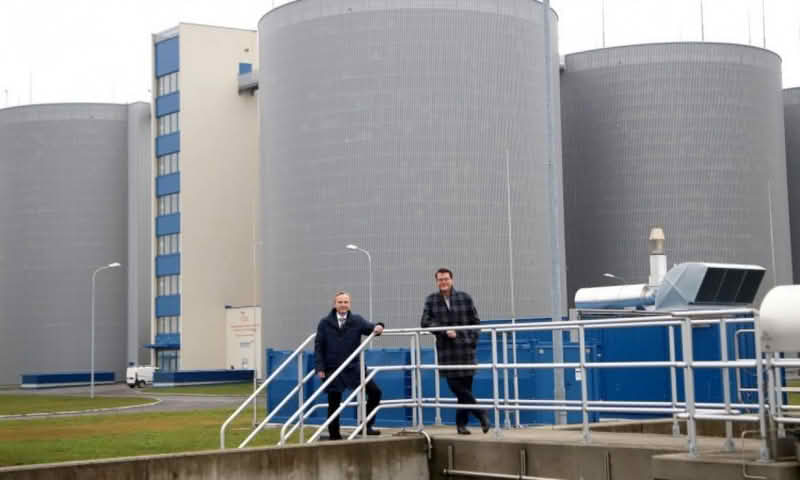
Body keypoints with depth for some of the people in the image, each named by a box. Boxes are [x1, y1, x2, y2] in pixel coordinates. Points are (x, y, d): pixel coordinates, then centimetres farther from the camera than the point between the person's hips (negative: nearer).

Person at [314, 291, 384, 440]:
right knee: (334, 404, 4)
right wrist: (319, 368, -7)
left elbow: (368, 327, -10)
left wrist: (377, 327, -34)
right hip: (332, 370, -1)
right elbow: (318, 347, 1)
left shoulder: (356, 320, 5)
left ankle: (366, 426, 5)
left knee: (375, 392, -8)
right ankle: (334, 435, 15)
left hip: (353, 367, 1)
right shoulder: (325, 323, 2)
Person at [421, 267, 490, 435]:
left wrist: (472, 341, 0)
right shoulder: (431, 300, 8)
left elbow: (475, 321, 10)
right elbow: (425, 322, 0)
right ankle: (481, 414, 5)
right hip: (446, 350, 0)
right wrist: (444, 331, -13)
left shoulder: (464, 298, 7)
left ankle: (461, 423, 11)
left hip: (465, 348, 0)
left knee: (465, 387, 0)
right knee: (455, 385, -7)